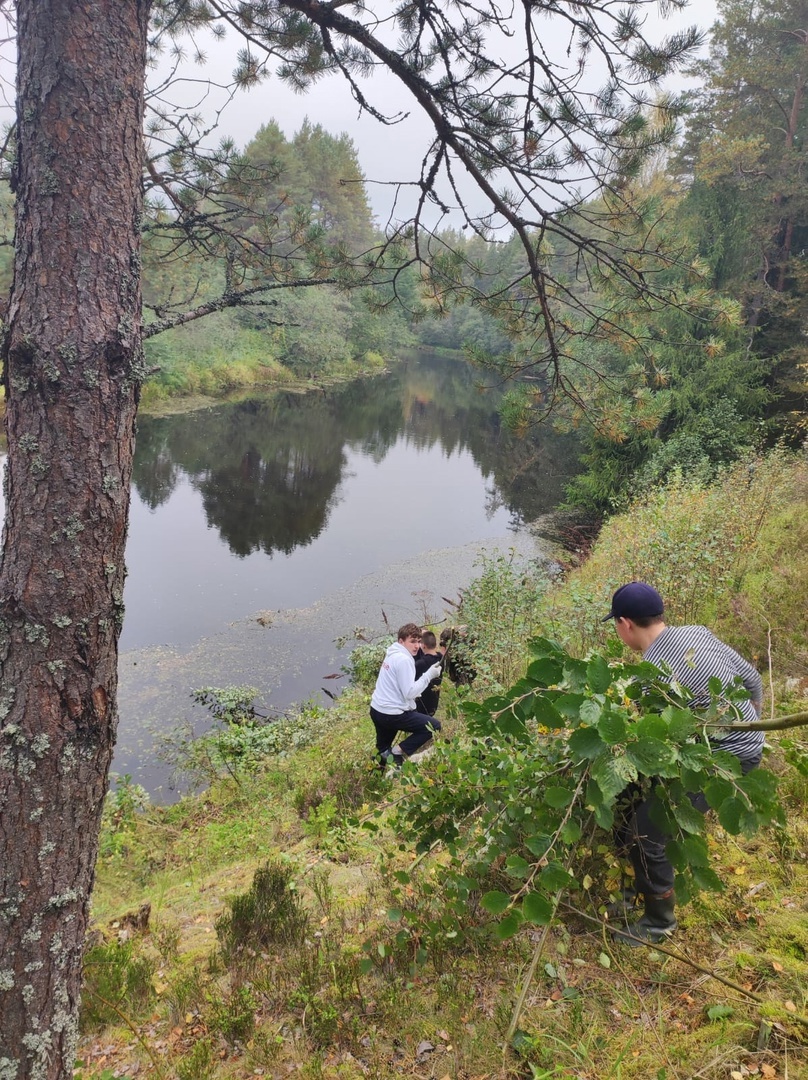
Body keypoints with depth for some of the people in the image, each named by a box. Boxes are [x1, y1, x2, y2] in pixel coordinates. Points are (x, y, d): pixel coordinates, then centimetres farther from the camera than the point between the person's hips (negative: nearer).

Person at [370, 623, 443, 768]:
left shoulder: (392, 654, 11)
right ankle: (397, 752, -1)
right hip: (391, 714, -10)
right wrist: (429, 675, -16)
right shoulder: (404, 659, -19)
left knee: (382, 751, 27)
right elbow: (410, 692, -22)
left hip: (377, 710, 10)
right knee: (434, 726, 1)